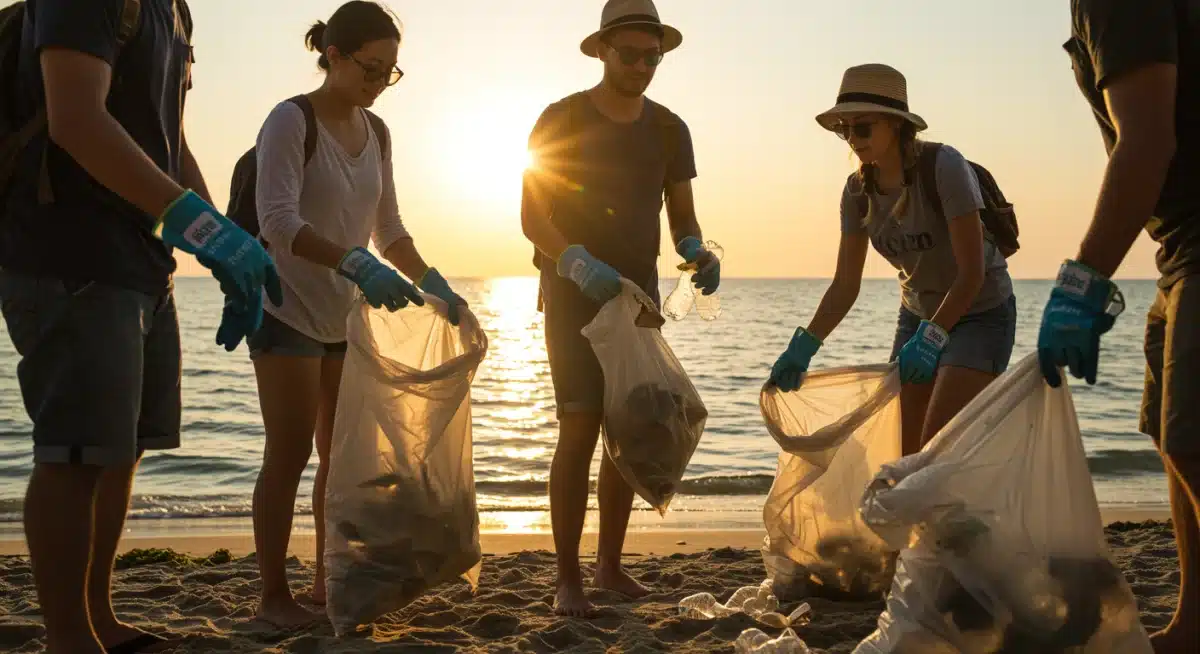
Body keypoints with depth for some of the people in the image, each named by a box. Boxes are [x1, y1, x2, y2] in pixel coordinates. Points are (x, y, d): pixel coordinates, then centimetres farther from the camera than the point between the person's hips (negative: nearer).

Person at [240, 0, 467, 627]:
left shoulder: (376, 133, 8)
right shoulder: (291, 121, -13)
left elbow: (388, 229, 14)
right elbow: (278, 221, -25)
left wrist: (433, 283, 3)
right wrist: (357, 264, -36)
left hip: (348, 314, 7)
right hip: (290, 309, -7)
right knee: (290, 454, -4)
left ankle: (329, 582, 22)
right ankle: (273, 595, 6)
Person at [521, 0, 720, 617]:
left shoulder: (668, 129, 7)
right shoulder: (561, 120, -6)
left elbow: (682, 217, 6)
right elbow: (532, 217, -11)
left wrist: (696, 253, -18)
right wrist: (579, 262, -29)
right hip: (574, 295, -5)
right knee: (579, 429, -13)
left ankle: (611, 564, 20)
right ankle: (568, 578, -6)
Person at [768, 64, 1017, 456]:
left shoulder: (943, 167, -24)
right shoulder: (859, 189, -6)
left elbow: (972, 272, -25)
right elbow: (845, 286, -4)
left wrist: (932, 337, -34)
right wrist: (804, 346, -15)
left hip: (980, 314, -6)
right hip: (919, 316, 6)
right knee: (903, 452, 3)